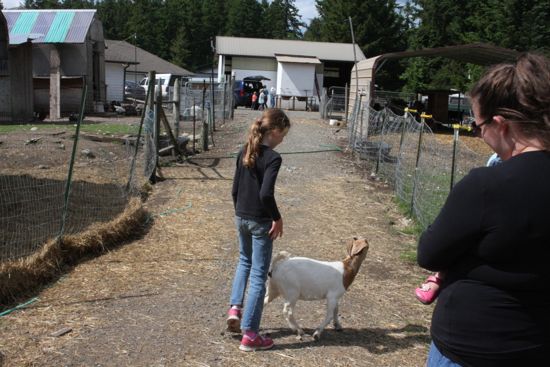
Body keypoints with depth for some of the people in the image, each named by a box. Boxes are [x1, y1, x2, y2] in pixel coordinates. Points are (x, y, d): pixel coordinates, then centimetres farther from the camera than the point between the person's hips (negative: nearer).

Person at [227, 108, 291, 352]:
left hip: (241, 218, 7)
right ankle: (249, 334, 8)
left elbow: (235, 189, 9)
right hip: (260, 222, -7)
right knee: (258, 275, 2)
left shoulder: (244, 153, 4)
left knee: (245, 261, 31)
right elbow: (266, 194, -28)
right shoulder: (273, 158, -18)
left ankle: (235, 307, 22)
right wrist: (277, 218, -15)